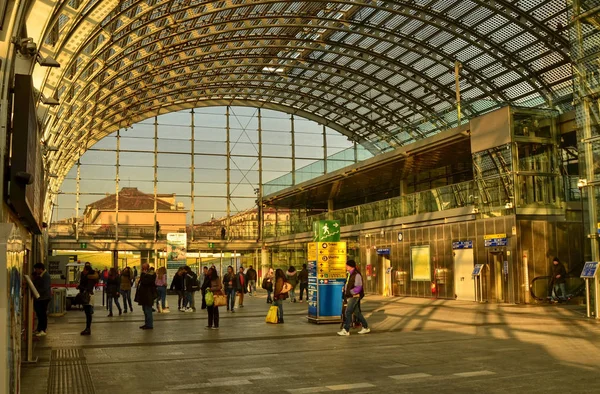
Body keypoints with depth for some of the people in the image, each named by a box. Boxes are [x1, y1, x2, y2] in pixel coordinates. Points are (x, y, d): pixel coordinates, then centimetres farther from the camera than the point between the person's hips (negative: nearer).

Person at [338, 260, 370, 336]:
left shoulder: (357, 275, -15)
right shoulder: (349, 274, 14)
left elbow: (358, 288, -20)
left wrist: (349, 292, -18)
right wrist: (345, 292, 9)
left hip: (354, 296, -9)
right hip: (349, 296, 9)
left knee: (348, 312, -10)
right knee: (357, 313, 13)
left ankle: (346, 330, -6)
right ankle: (365, 328, 21)